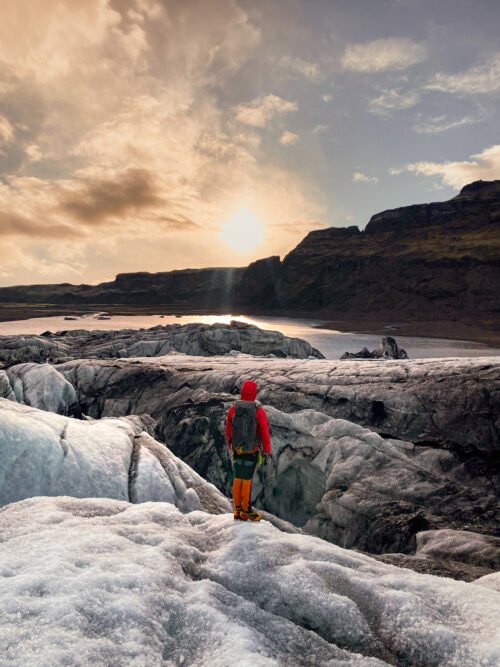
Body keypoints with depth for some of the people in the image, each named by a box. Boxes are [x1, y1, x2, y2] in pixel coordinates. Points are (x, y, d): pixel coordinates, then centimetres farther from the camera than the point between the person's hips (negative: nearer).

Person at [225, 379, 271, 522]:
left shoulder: (233, 409, -4)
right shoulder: (259, 411, -14)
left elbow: (228, 431, 4)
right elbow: (265, 433, -12)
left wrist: (230, 448, 18)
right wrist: (266, 452, -3)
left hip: (237, 450, 3)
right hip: (252, 451, -3)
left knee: (237, 478, 12)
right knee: (247, 480, 4)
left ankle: (237, 510, 20)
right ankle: (246, 511, 13)